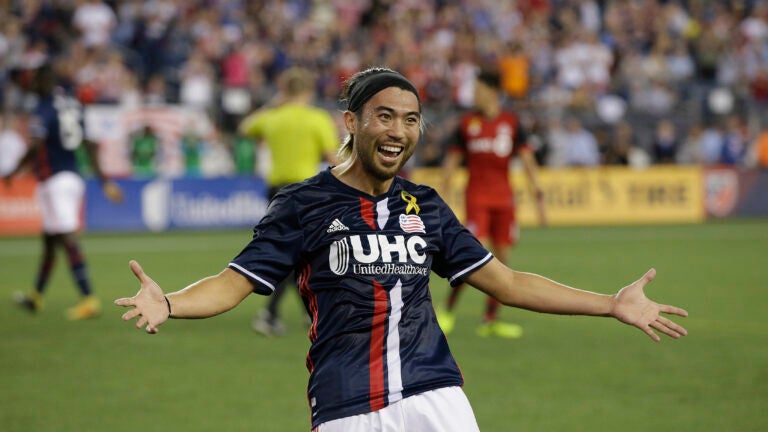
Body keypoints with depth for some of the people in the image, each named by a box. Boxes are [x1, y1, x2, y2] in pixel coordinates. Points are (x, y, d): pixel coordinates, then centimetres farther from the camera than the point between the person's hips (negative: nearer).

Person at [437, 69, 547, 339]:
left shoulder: (511, 122, 4)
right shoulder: (467, 123, 3)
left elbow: (527, 160, 4)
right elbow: (452, 161, 8)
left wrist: (538, 197, -3)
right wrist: (443, 197, 5)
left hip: (504, 197, 3)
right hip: (477, 196, -3)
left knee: (501, 258, 3)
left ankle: (490, 320, 11)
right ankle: (448, 311, -3)